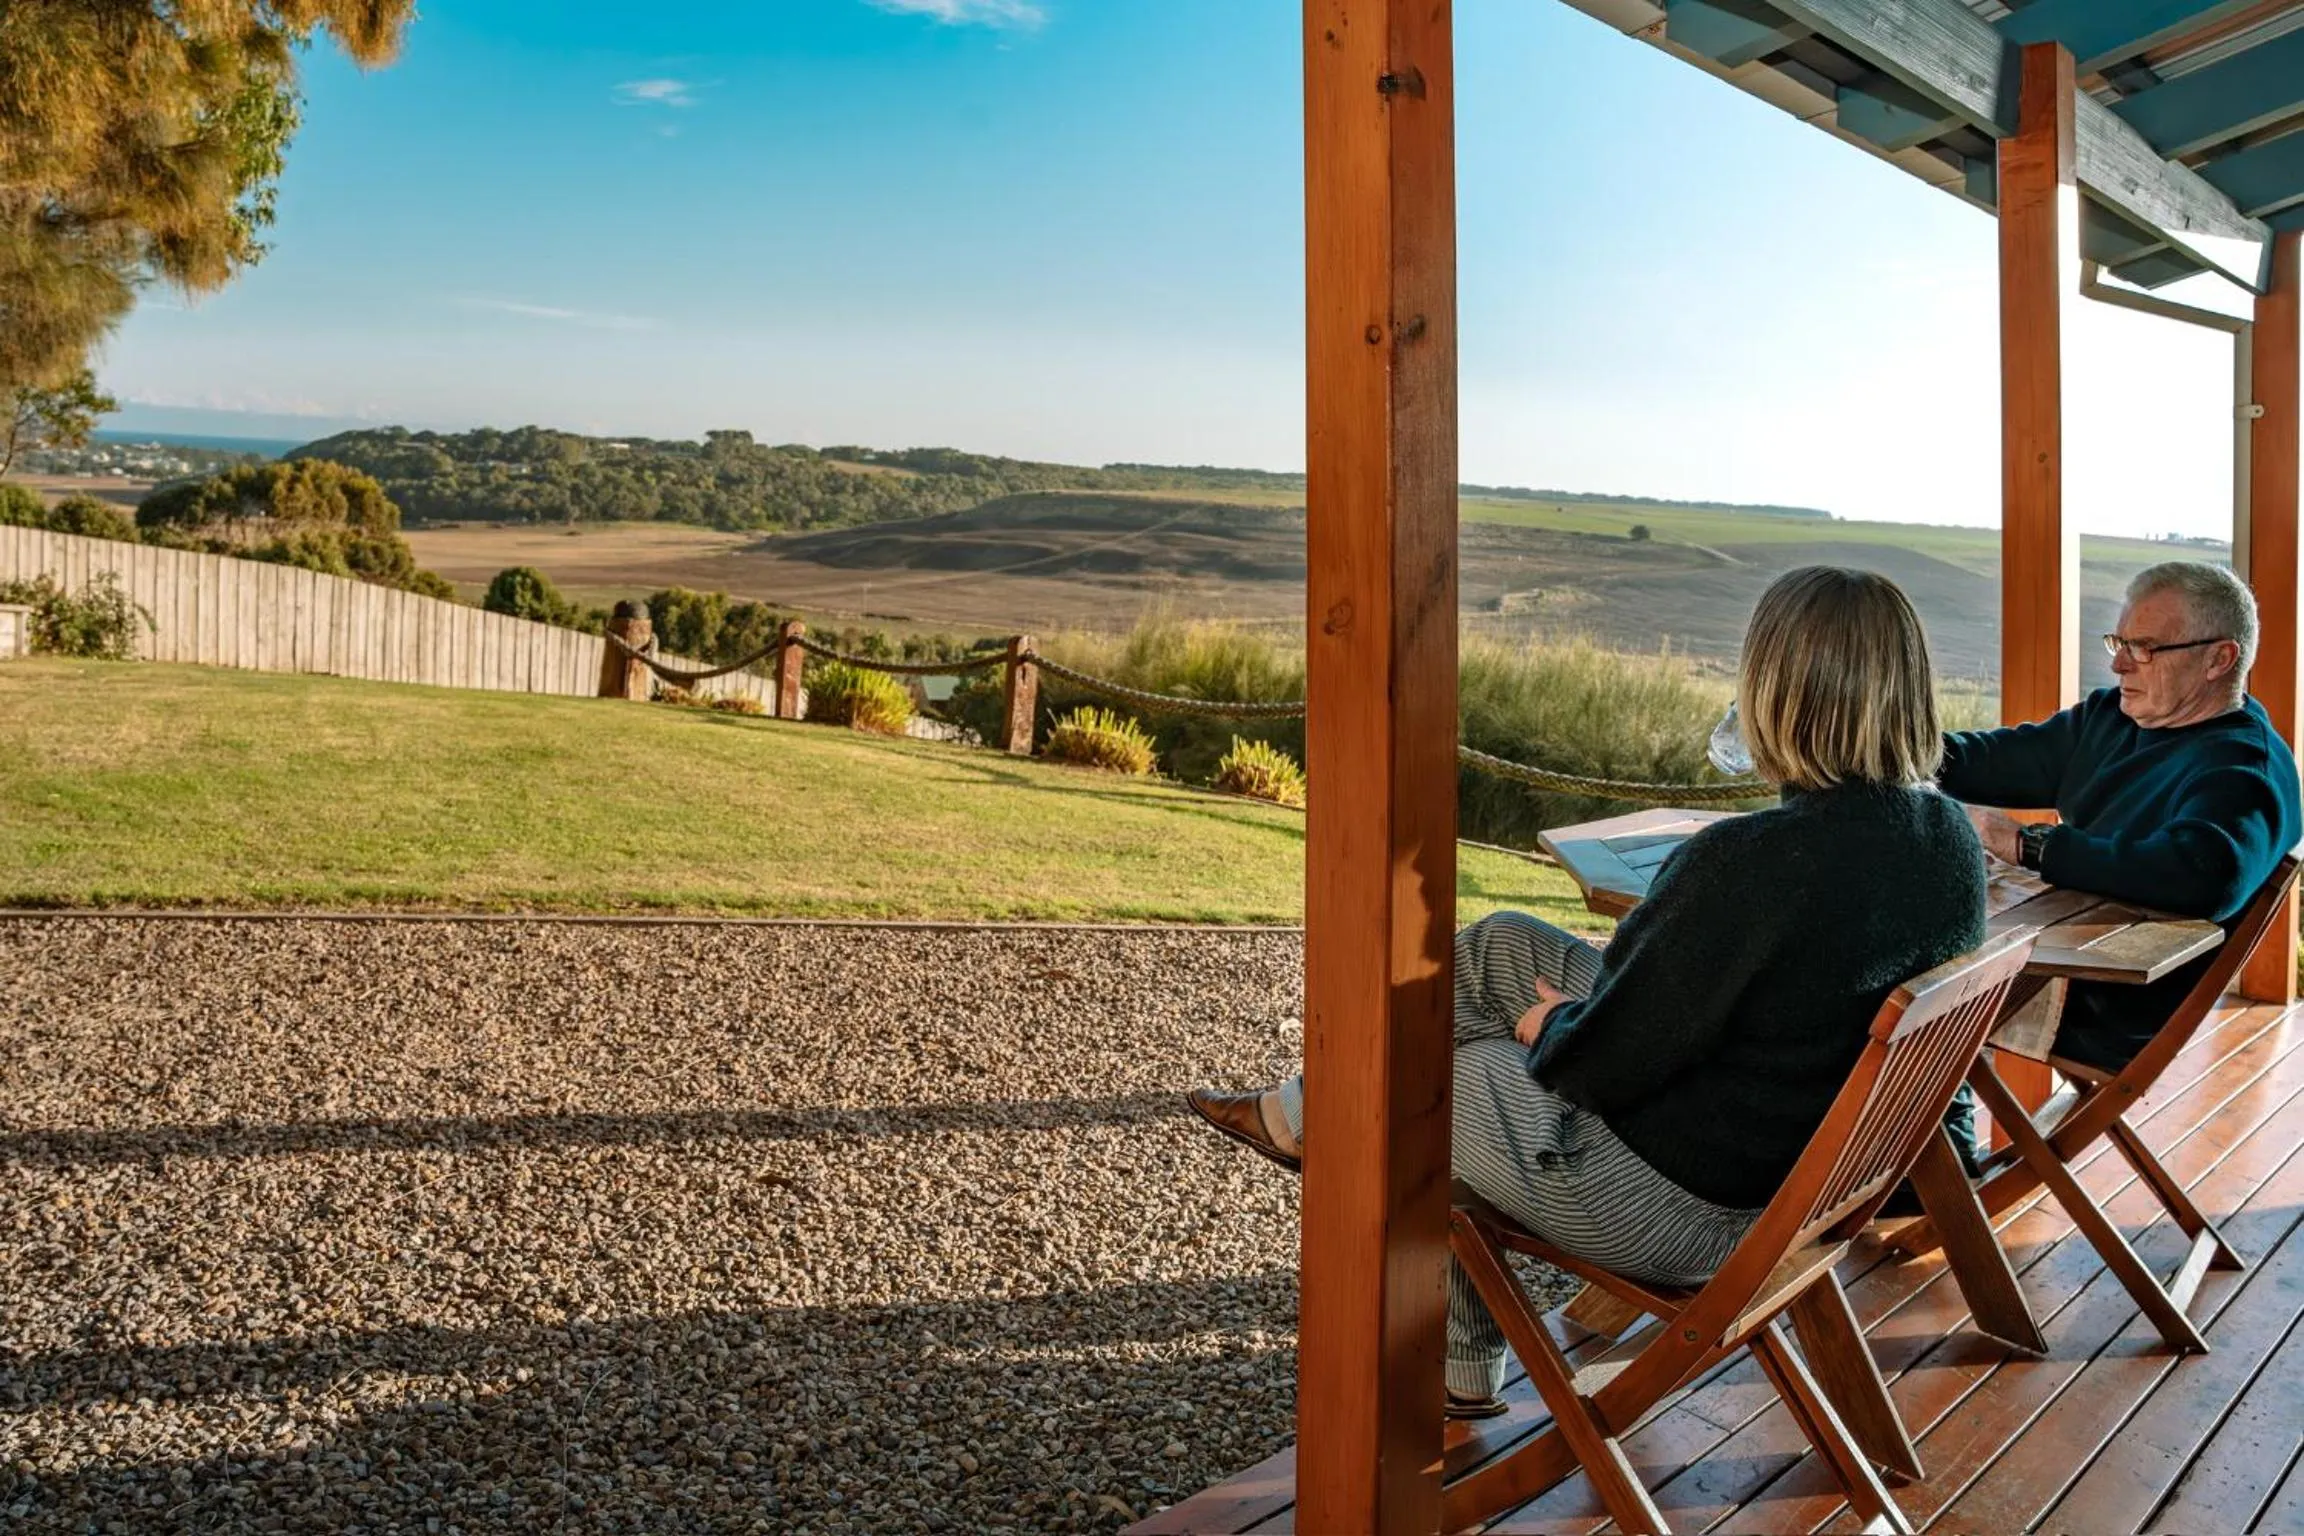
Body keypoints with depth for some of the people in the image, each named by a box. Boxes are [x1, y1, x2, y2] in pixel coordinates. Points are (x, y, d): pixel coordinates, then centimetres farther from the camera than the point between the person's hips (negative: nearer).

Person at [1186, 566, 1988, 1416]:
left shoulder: (1749, 863, -32)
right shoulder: (1954, 840, -6)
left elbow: (1601, 1063, -24)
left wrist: (1551, 1028, 0)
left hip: (1684, 1205, -8)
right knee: (1499, 946, 16)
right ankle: (1303, 1112, 32)